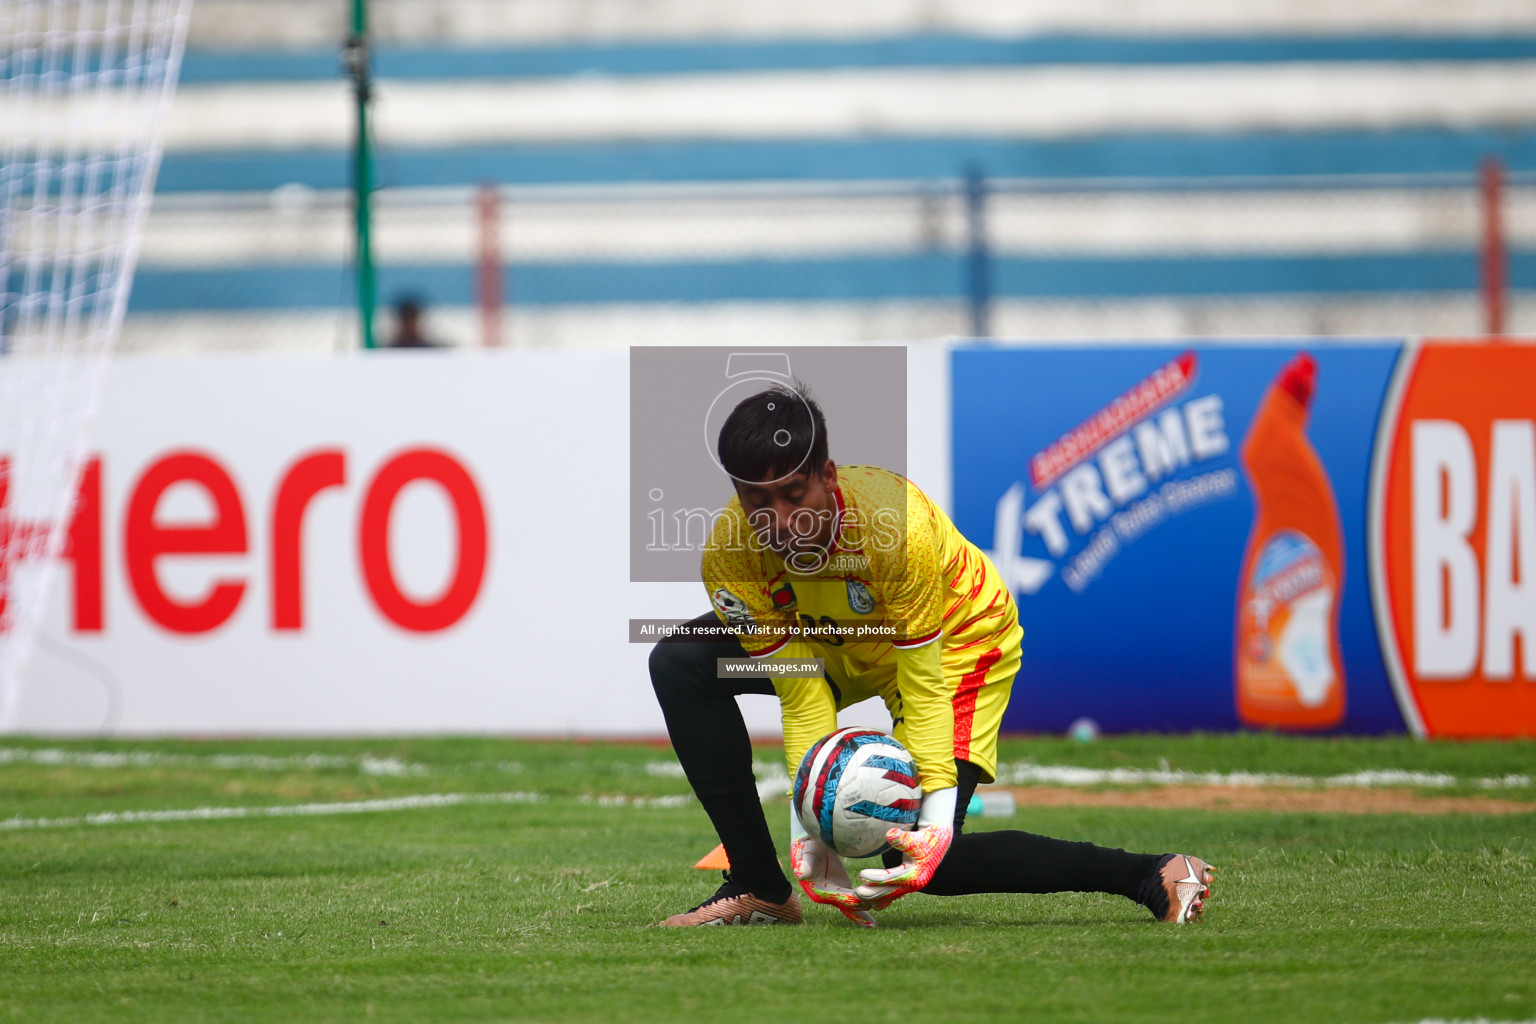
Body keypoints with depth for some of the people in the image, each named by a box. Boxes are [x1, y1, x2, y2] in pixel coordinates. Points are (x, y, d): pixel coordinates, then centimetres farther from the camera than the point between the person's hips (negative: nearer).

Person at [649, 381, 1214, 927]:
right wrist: (809, 831, -30)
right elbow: (801, 697, -23)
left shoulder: (895, 525, -39)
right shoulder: (728, 557, -27)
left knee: (925, 857, -20)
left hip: (959, 638, -5)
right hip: (831, 641, 5)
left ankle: (1152, 875, -11)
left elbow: (923, 684, -32)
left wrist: (936, 817, -38)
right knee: (680, 662, -13)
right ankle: (759, 888, -7)